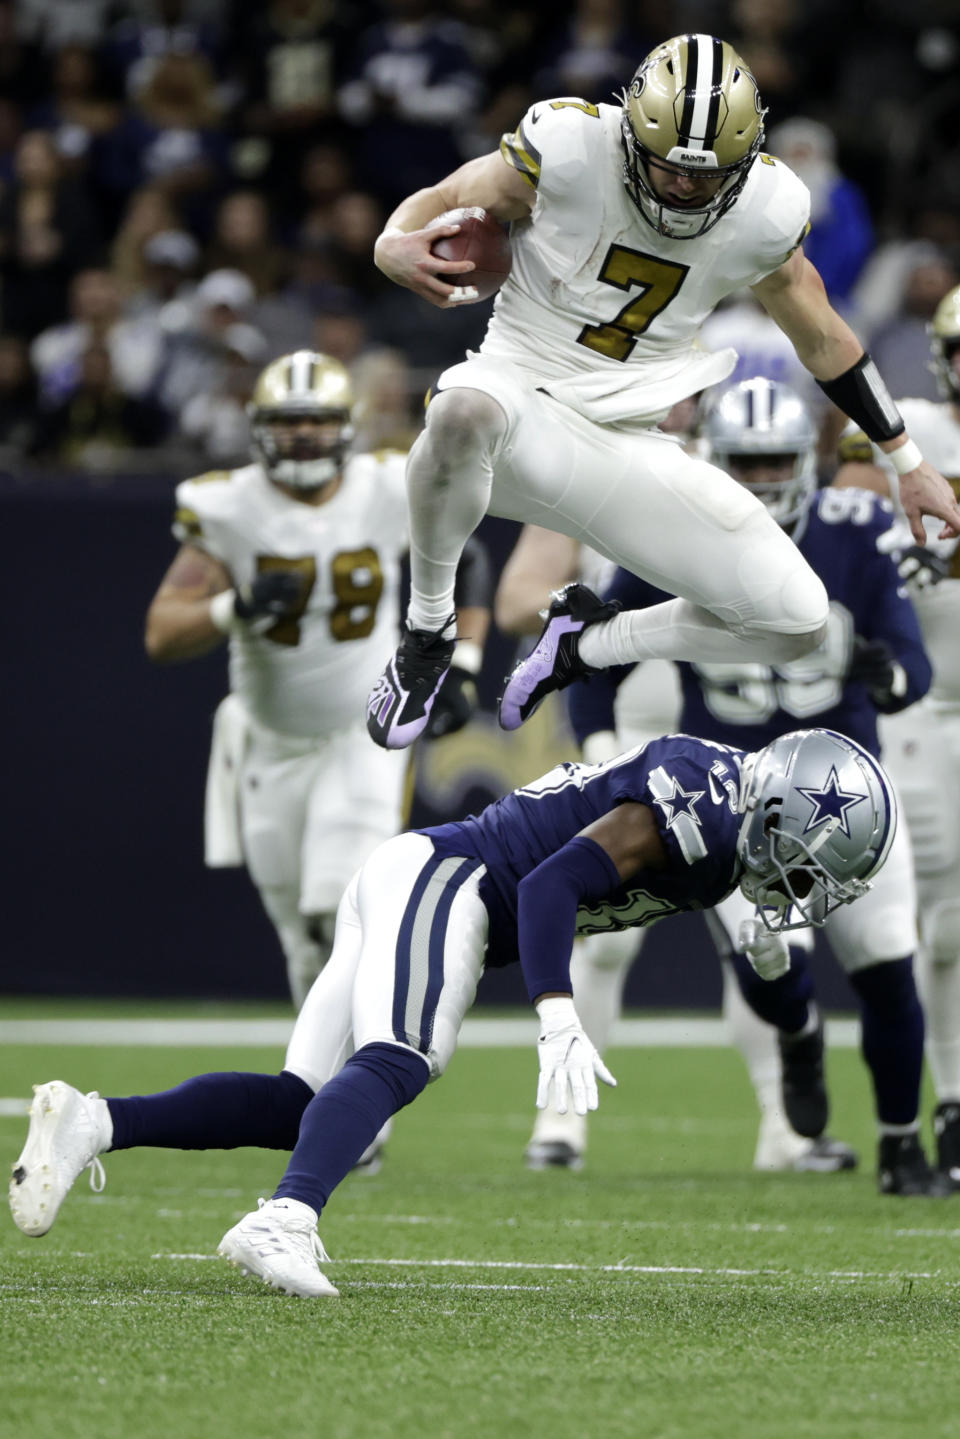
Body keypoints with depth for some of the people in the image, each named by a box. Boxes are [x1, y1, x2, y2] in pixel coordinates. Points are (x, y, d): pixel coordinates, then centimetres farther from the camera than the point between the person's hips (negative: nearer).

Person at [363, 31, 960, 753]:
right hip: (524, 392, -4)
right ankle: (428, 632, -17)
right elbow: (442, 201, -3)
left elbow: (825, 341, 11)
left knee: (797, 622, -6)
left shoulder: (766, 211, -5)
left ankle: (586, 645, 19)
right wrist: (394, 246, -28)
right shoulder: (569, 149, -16)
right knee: (465, 411, -43)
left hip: (632, 445, 4)